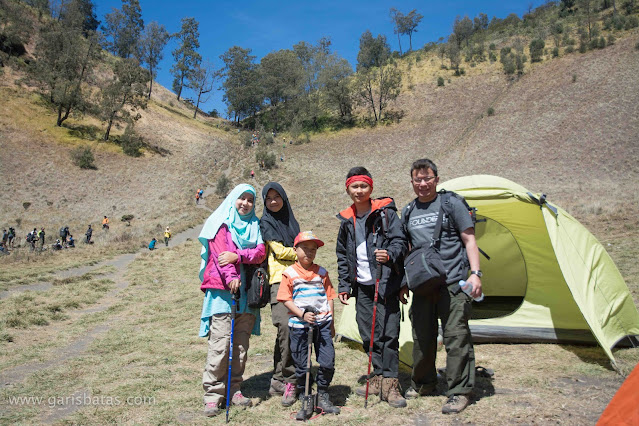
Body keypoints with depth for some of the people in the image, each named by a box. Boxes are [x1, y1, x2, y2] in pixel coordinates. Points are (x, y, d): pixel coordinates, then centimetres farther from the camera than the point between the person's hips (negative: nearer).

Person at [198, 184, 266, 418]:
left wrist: (237, 256, -15)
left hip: (246, 289, 5)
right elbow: (220, 252, -10)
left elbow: (261, 252, 2)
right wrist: (230, 277, -25)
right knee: (220, 343, -8)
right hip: (223, 288, -5)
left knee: (241, 343, 8)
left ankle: (234, 390, 18)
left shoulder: (254, 225, 18)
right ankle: (213, 394, 1)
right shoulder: (221, 223, 4)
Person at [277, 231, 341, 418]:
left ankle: (322, 397, 22)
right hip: (299, 324, -2)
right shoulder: (289, 273, -2)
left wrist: (331, 323, 9)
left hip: (322, 322, 2)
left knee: (328, 362, 0)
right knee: (301, 365, 6)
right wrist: (302, 314, -15)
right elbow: (286, 299, -4)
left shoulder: (321, 272, 6)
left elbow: (329, 297, 9)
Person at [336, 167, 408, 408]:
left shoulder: (386, 212, -2)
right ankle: (379, 378, 24)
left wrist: (390, 255, -28)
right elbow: (342, 256, 18)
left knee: (388, 333, -7)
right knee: (369, 335, 10)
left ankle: (390, 384, 4)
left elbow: (400, 241, -7)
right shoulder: (346, 220, 12)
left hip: (386, 284, -5)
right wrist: (344, 285, 12)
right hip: (362, 287, 5)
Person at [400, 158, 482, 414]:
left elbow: (469, 241, -2)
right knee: (422, 338, 13)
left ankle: (459, 392, 12)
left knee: (456, 338, -2)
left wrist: (475, 273, -12)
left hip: (453, 285, -4)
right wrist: (404, 283, 17)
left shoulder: (452, 204, -1)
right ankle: (423, 383, 32)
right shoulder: (408, 212, 12)